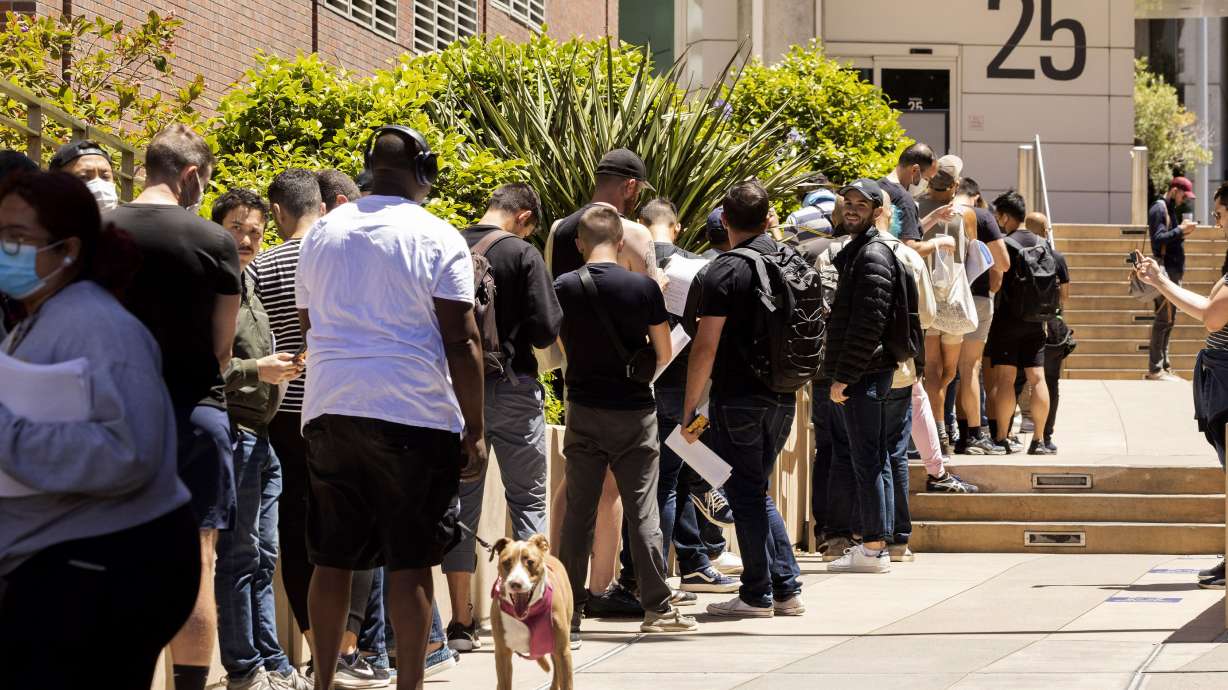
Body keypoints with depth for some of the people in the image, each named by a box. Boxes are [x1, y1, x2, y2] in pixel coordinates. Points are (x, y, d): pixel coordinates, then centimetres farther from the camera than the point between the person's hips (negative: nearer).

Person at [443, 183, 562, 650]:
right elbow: (547, 329, -12)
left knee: (461, 502, 8)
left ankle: (462, 622, 9)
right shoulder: (522, 253, -10)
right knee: (528, 499, 7)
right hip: (512, 389, -3)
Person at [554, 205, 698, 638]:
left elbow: (562, 350, 8)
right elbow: (664, 355, 0)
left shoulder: (563, 289, -4)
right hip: (633, 411, -1)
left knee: (578, 512, 7)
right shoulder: (644, 288, -8)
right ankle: (657, 607, 5)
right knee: (642, 510, 4)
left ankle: (569, 611, 7)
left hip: (583, 411, 1)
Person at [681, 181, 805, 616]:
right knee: (757, 492, 17)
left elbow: (706, 347, -15)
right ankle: (787, 589, 13)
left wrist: (690, 408, -10)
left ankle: (757, 595, 4)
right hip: (783, 397, 7)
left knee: (745, 494, 2)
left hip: (738, 398, -7)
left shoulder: (725, 271, -13)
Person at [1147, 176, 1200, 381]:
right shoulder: (1159, 208, -10)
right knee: (1164, 319, -10)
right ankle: (1155, 369, -9)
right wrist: (1180, 230, -19)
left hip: (1174, 270, 10)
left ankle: (1164, 365, 14)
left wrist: (1181, 232, 3)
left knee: (1168, 319, 10)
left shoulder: (1170, 209, 19)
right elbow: (1158, 239, -19)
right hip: (1166, 270, -10)